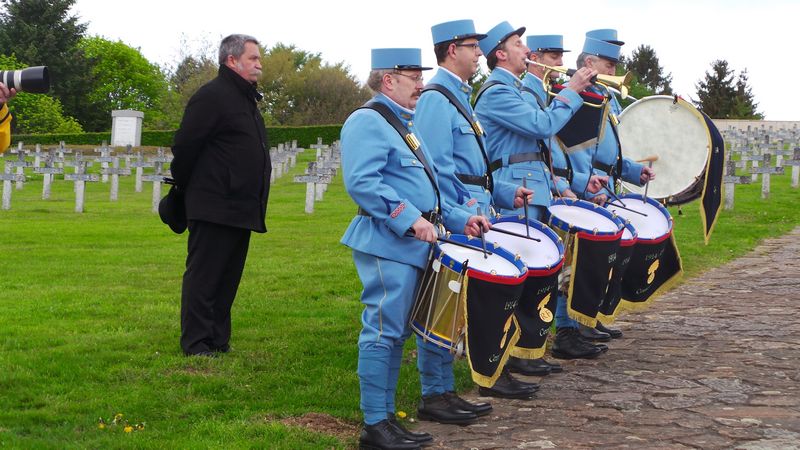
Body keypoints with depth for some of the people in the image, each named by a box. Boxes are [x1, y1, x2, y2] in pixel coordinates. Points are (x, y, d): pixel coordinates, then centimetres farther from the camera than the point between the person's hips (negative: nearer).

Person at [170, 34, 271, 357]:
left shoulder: (245, 98, 20)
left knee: (228, 277, 13)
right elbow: (185, 145, -13)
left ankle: (219, 340, 20)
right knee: (203, 275, -4)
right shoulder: (213, 96, -11)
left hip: (240, 209, 10)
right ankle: (196, 343, 1)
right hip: (214, 208, -9)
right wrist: (185, 186, -2)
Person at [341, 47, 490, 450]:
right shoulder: (367, 122, -11)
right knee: (384, 331, -7)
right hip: (387, 245, -10)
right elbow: (361, 182, -23)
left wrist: (459, 219, 15)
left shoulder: (402, 123, 21)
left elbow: (421, 188, 25)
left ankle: (384, 416, 19)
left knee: (395, 333, 12)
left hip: (412, 244, 10)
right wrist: (409, 218, -25)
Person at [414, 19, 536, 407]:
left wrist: (504, 193, 15)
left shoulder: (459, 97, 19)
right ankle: (435, 395, 0)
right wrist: (463, 216, -22)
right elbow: (437, 169, -20)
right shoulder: (436, 99, -13)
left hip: (471, 219, 10)